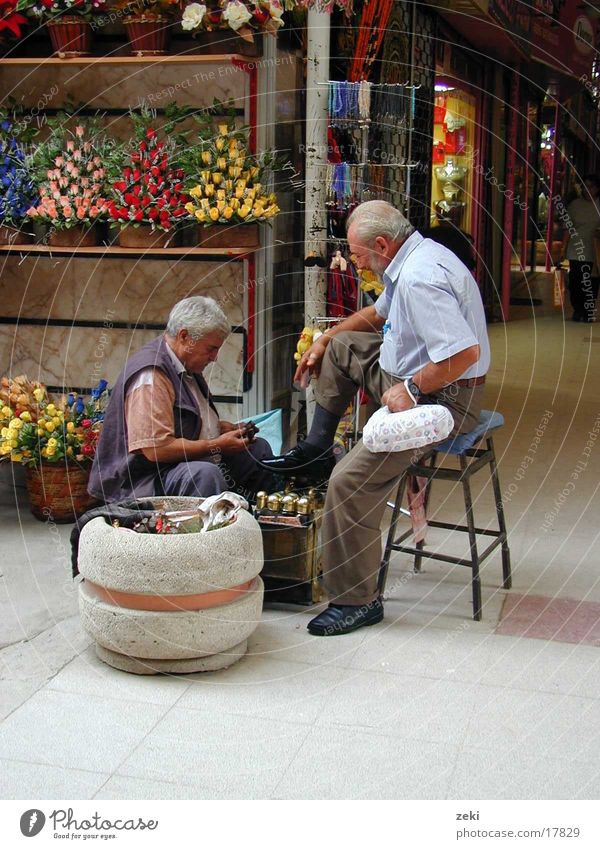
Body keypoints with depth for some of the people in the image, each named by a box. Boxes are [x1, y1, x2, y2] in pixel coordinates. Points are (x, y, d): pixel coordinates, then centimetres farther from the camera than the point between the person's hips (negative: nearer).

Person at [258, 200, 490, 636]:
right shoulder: (413, 257, 9)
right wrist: (324, 339, 20)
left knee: (351, 482, -19)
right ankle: (316, 449, 23)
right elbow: (378, 313, 27)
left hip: (442, 398, -11)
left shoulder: (419, 278, -26)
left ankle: (356, 602, -7)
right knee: (340, 346, 22)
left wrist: (409, 389, -22)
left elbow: (466, 352, -34)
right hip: (413, 379, 11)